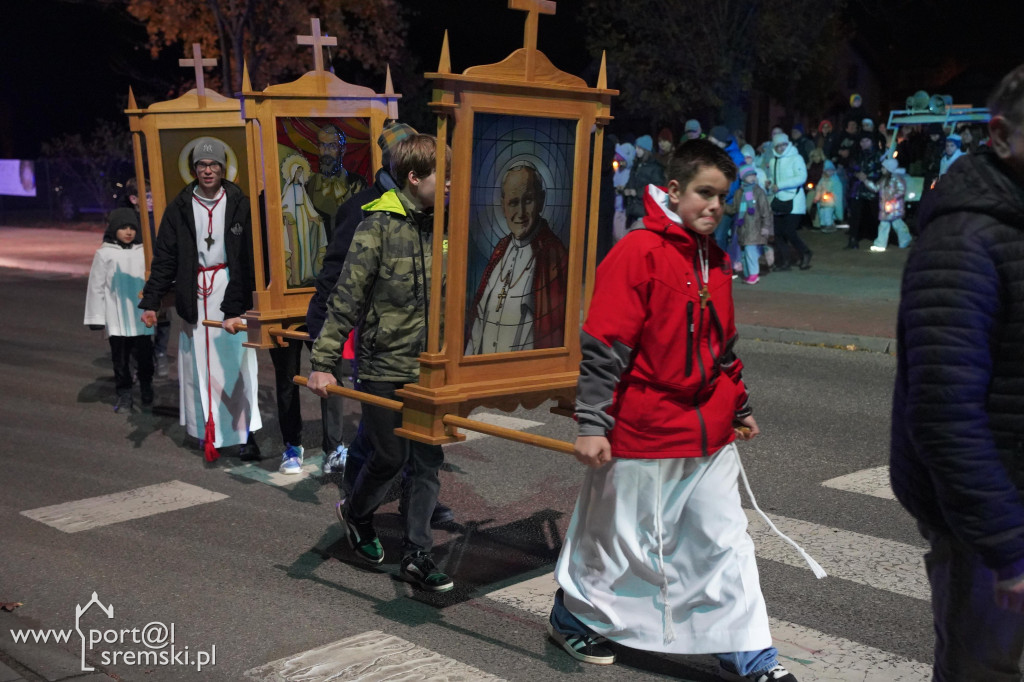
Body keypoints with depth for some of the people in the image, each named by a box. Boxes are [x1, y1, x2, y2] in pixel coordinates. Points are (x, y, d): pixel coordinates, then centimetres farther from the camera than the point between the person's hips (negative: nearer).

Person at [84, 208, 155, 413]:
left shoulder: (143, 252, 4)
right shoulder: (104, 253, 0)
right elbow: (96, 286, 3)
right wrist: (96, 317, 1)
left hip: (141, 317, 1)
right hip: (116, 319, -1)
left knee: (144, 354, 5)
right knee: (120, 358, 5)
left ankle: (146, 389, 25)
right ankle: (123, 395, 15)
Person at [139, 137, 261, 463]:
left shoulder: (240, 204, -1)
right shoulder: (180, 208, 6)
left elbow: (248, 258, -4)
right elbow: (164, 258, 6)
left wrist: (237, 306, -11)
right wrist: (151, 301, -3)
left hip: (231, 289, -2)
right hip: (195, 297, 2)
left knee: (237, 361, -5)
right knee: (199, 362, 2)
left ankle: (245, 432, 2)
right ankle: (208, 433, 10)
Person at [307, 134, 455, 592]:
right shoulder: (380, 225, -12)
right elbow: (347, 297, -15)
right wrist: (323, 362, -19)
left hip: (428, 367, 5)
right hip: (384, 367, -5)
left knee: (428, 461, 5)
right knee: (390, 458, 7)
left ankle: (417, 555, 17)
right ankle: (355, 513, 38)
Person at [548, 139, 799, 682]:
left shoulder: (715, 261, 10)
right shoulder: (638, 253, -14)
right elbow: (603, 347, -16)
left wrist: (739, 409, 25)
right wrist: (591, 424, -18)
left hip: (710, 435, 7)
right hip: (642, 435, -7)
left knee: (726, 540, 9)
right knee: (618, 535, 10)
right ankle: (573, 617, 34)